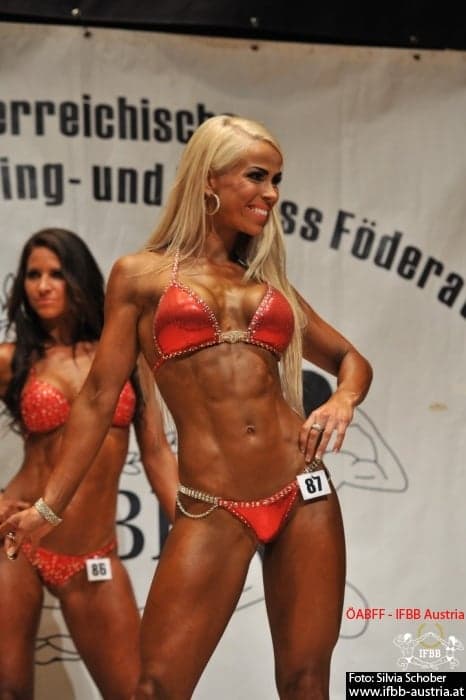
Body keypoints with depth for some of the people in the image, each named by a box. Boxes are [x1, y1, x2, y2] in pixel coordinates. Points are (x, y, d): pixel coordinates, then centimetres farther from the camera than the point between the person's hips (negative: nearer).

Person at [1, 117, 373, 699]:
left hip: (304, 494, 4)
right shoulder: (141, 275, 6)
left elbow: (351, 359, 24)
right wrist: (49, 506, 4)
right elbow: (99, 397, 6)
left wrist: (343, 400, 1)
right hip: (211, 513, -3)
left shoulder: (270, 282, 16)